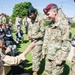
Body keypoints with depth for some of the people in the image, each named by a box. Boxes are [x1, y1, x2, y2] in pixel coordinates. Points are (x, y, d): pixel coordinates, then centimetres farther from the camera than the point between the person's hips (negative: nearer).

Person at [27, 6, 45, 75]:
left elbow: (42, 33, -17)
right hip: (33, 41, 8)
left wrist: (33, 37, -22)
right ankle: (35, 68, 34)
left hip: (38, 41, -8)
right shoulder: (30, 21, 6)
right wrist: (29, 35, -5)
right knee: (33, 56, 18)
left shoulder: (40, 20, -18)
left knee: (36, 56, -4)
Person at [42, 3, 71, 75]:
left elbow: (66, 44, -19)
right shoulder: (51, 24, 7)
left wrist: (61, 59, -19)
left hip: (58, 57, -7)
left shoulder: (64, 24, -18)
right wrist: (43, 49, 15)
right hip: (49, 55, 7)